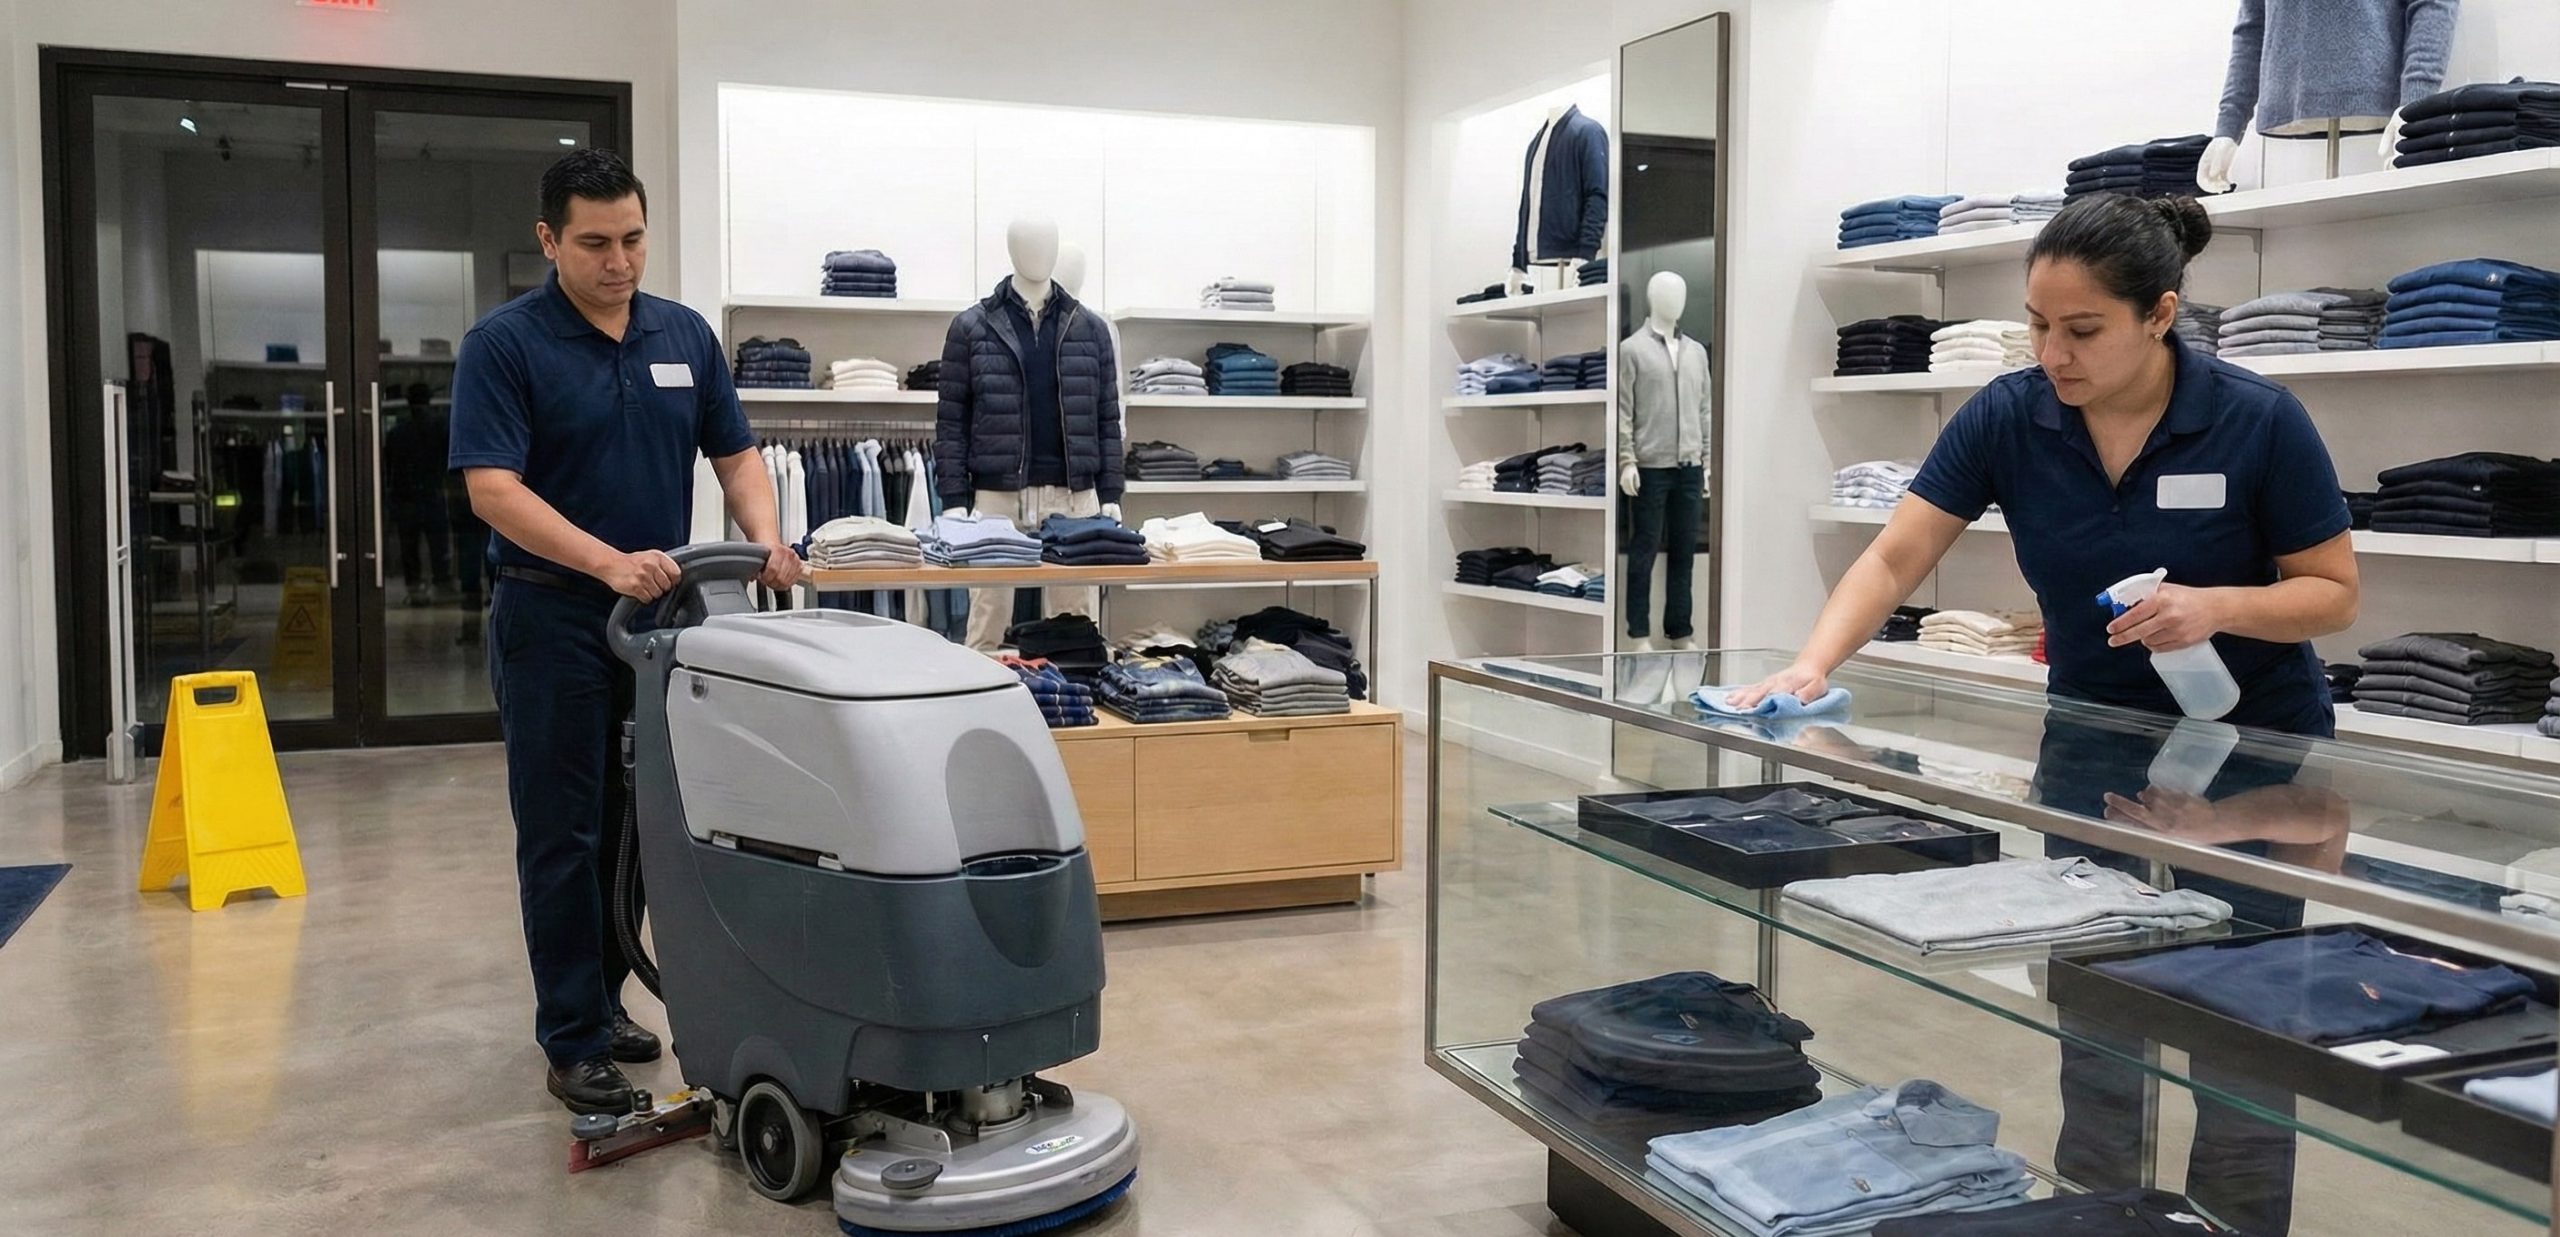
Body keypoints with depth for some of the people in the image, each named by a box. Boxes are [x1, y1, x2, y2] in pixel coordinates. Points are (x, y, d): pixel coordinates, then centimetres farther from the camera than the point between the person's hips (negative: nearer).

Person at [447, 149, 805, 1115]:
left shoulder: (685, 335, 6)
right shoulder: (503, 344, -10)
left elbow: (735, 454, 7)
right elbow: (493, 490, -19)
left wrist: (766, 538, -13)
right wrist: (609, 562, -32)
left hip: (665, 614, 5)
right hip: (553, 618, -5)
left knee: (637, 828, 13)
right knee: (564, 836, 1)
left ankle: (601, 1000, 29)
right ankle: (573, 1042, 10)